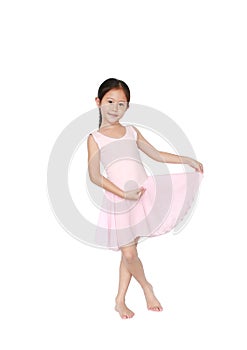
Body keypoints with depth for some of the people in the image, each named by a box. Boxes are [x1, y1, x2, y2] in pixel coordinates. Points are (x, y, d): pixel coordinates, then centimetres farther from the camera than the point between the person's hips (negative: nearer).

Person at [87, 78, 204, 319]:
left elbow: (157, 155, 20)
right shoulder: (95, 138, 1)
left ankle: (120, 301, 21)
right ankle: (146, 287, 28)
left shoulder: (132, 132, 13)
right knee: (129, 254, -2)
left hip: (145, 192, 3)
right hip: (118, 199, -3)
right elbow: (95, 175, -7)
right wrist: (124, 194, -15)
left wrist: (186, 159, 9)